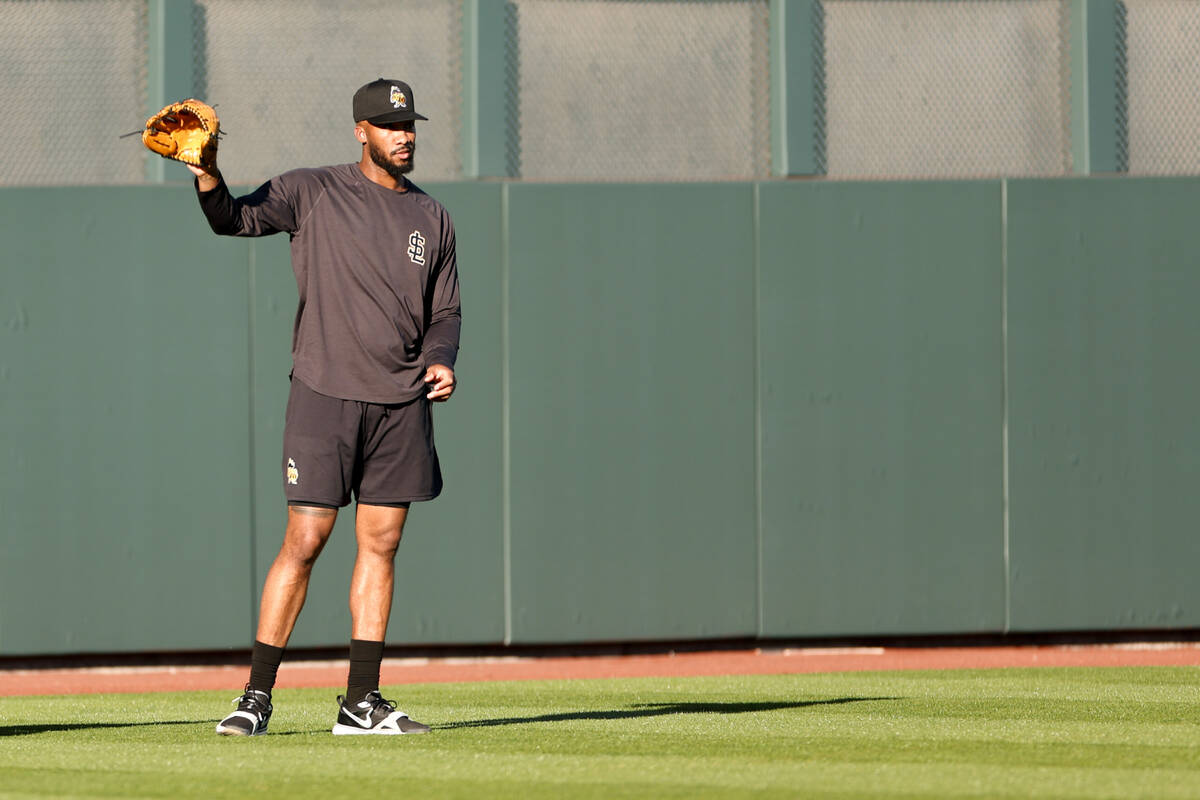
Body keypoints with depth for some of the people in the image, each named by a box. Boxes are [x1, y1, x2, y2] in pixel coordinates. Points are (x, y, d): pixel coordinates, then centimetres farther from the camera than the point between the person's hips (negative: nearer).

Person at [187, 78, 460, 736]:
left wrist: (441, 359, -2)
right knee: (304, 540, -8)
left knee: (381, 543, 4)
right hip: (326, 392, -4)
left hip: (402, 403, 4)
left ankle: (361, 702, 8)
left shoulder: (432, 218, 13)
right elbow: (236, 218, -10)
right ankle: (257, 695, -3)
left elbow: (445, 311, 18)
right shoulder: (312, 193, 0)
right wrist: (209, 177, -31)